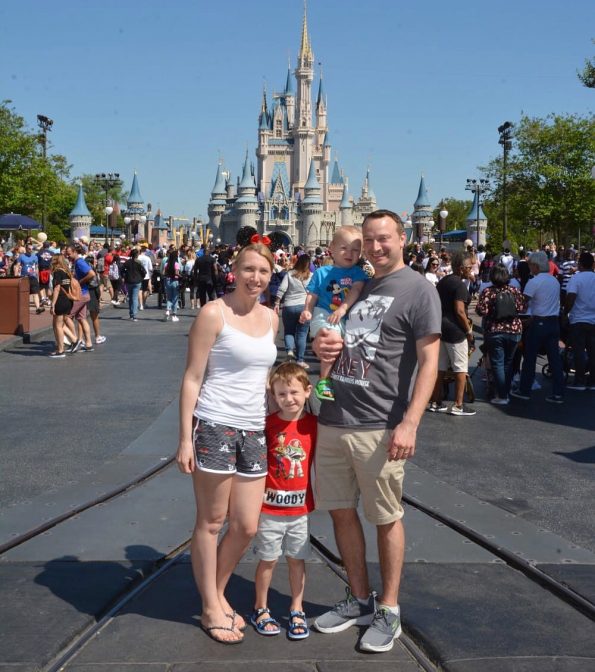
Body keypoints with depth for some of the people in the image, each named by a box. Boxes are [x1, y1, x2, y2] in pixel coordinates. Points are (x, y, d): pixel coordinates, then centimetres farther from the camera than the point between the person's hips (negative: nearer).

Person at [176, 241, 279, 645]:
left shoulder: (271, 318, 10)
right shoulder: (214, 314, -9)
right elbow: (192, 378, -9)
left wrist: (274, 413, 16)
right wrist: (185, 438, -12)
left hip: (254, 431, 6)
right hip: (214, 426, -6)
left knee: (247, 527, 9)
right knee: (211, 523, 6)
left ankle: (219, 593, 32)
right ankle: (210, 609, 21)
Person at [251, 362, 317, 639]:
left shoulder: (313, 424, -2)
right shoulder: (267, 424, -9)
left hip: (300, 508, 2)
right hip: (270, 508, -2)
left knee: (297, 559, 12)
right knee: (267, 560, 9)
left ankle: (296, 611, 27)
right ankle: (260, 609, 26)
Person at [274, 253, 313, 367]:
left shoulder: (290, 274, -1)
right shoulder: (311, 276, 1)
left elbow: (281, 289, -6)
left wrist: (277, 304, 1)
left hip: (289, 306, 0)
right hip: (304, 306, 0)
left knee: (288, 331, 17)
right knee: (302, 333, 5)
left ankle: (290, 349, -6)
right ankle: (300, 360, 4)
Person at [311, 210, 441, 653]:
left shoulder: (418, 289, -5)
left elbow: (429, 361, -10)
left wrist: (410, 423, -19)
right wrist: (322, 346, 1)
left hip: (379, 428, -6)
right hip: (332, 420, 6)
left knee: (386, 519, 7)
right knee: (342, 512, 13)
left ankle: (388, 610, 22)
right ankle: (359, 600, 29)